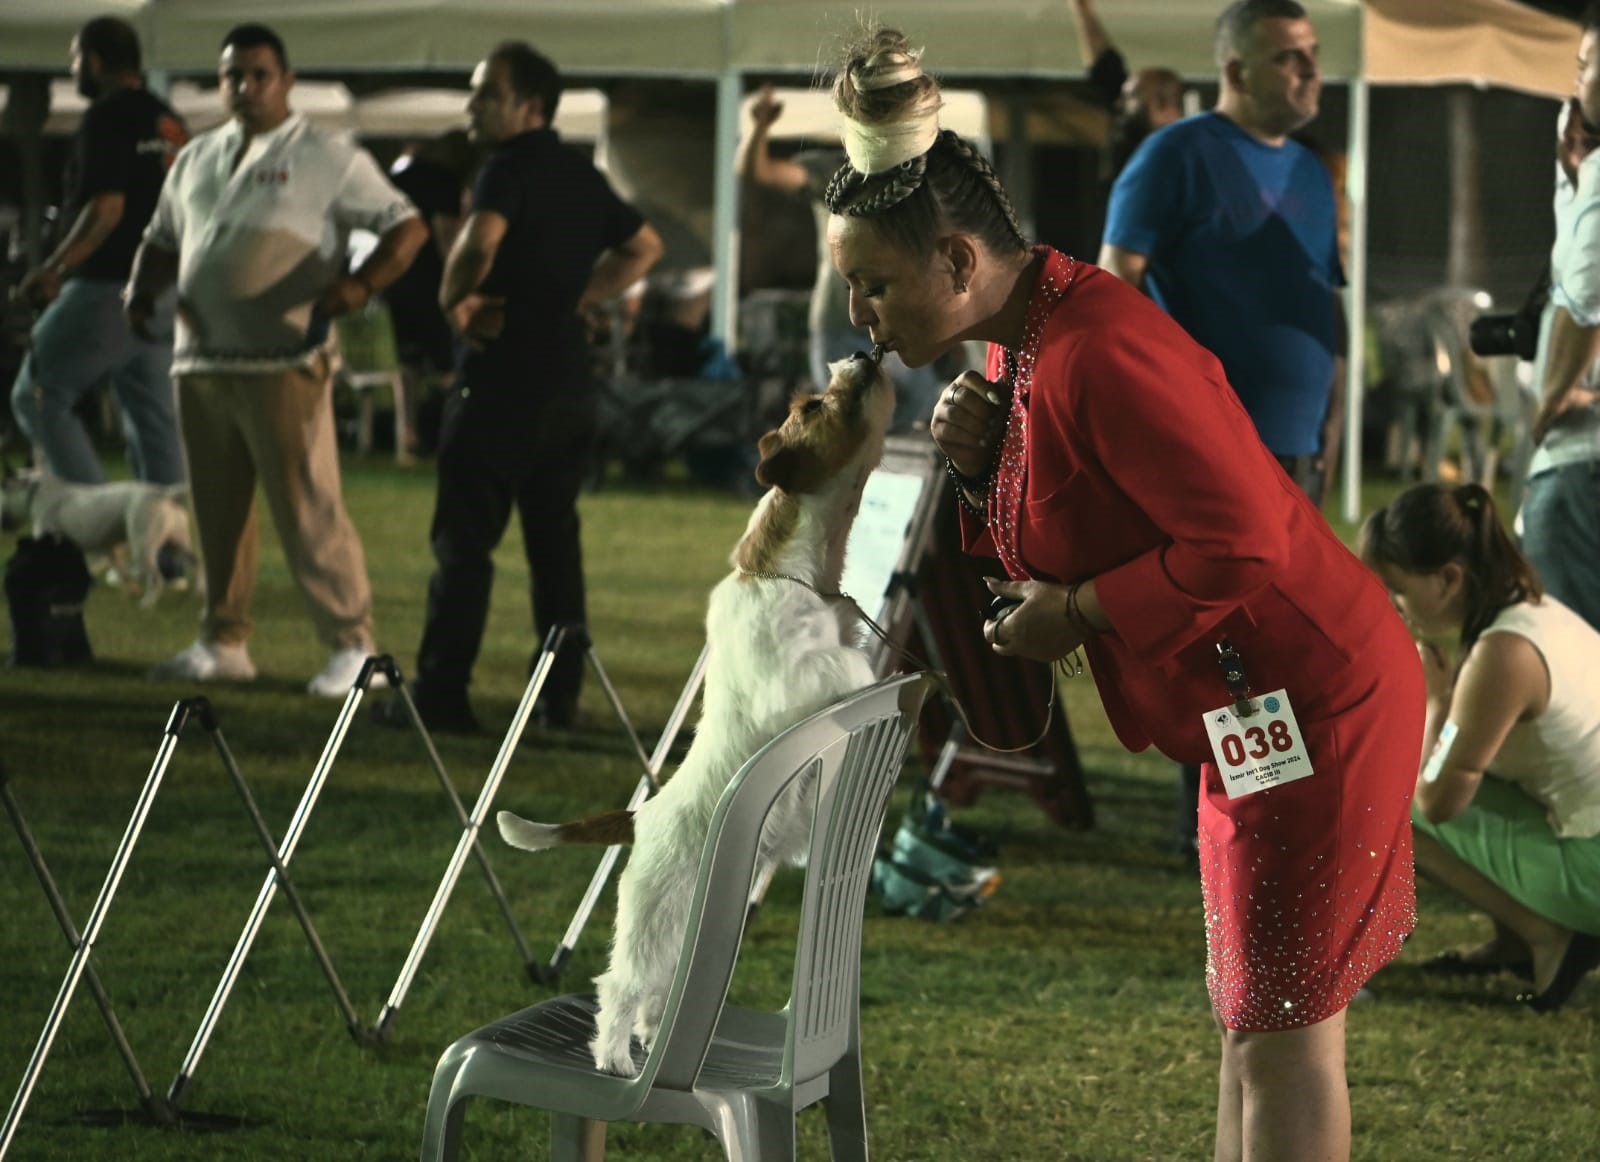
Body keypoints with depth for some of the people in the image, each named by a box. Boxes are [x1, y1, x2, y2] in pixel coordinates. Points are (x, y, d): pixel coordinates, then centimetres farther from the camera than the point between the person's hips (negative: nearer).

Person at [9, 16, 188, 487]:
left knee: (37, 396, 2)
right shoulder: (169, 123, 14)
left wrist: (55, 268, -16)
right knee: (154, 422, 8)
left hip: (105, 290, -8)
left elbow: (106, 208, -20)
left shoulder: (106, 120, -11)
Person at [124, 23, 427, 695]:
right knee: (216, 508, 11)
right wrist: (143, 290, 7)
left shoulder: (327, 158, 0)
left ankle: (352, 644, -7)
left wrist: (359, 287, -17)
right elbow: (162, 239, 28)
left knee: (307, 507, -10)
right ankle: (223, 643, 19)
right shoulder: (195, 160, 18)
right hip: (200, 362, 6)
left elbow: (406, 228, -2)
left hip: (282, 363, -6)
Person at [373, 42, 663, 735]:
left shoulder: (512, 167, -12)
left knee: (464, 540, -5)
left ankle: (441, 695, -6)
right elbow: (643, 248, 27)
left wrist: (455, 298, -14)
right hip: (569, 384, 8)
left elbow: (481, 238, -32)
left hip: (503, 383, -8)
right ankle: (560, 696, 11)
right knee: (555, 540, 11)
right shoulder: (583, 177, 14)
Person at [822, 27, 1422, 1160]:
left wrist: (1076, 613, -19)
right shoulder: (1021, 344, 8)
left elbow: (1240, 540, -28)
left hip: (1315, 703, -10)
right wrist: (983, 464, -3)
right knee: (1249, 1008, 15)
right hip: (1256, 707, 10)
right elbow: (1051, 532, 16)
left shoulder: (1098, 354, -24)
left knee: (1283, 1020, -4)